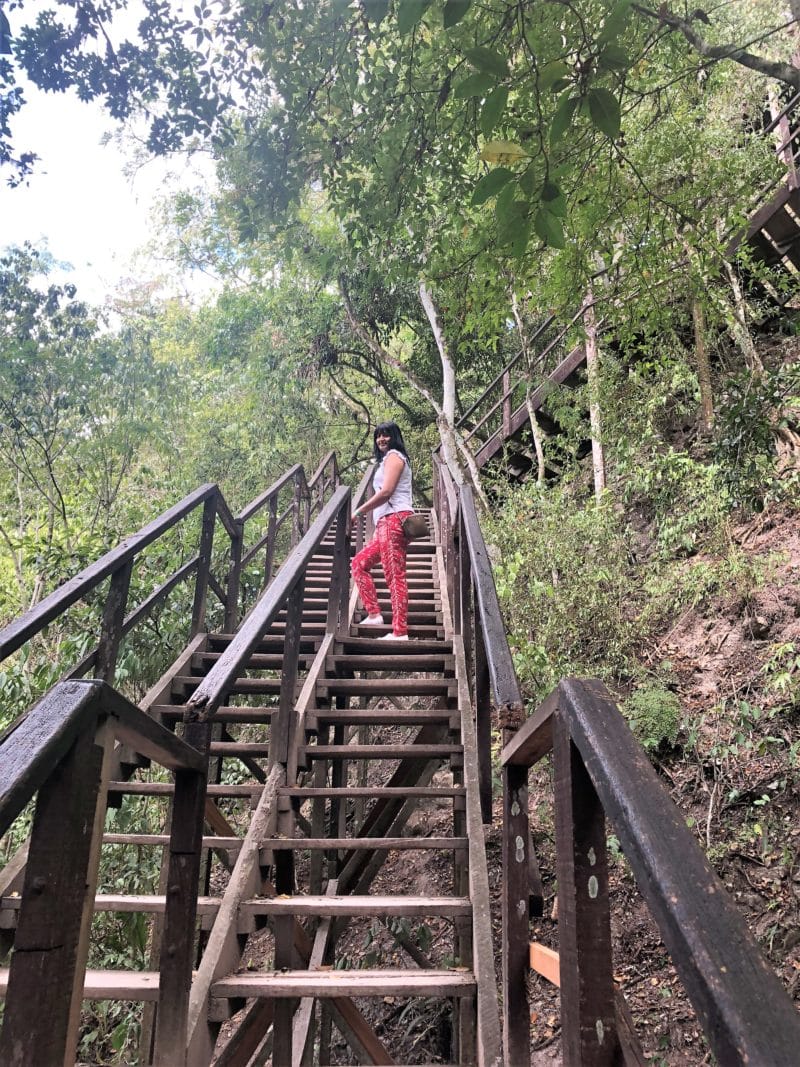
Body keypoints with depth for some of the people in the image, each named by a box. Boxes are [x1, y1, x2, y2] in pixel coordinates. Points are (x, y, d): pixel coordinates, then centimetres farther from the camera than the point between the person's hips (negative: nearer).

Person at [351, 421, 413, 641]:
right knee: (360, 562, 12)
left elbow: (386, 491, -15)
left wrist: (358, 512, -10)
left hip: (394, 520, -11)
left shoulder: (393, 456, -2)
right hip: (386, 523, 11)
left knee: (395, 575, -11)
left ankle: (400, 631, -11)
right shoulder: (389, 459, 29)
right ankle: (374, 614, 10)